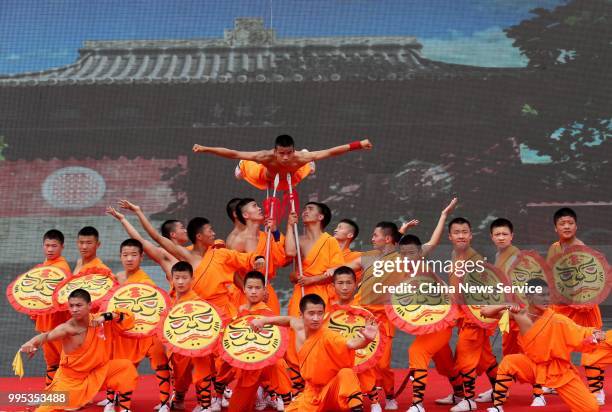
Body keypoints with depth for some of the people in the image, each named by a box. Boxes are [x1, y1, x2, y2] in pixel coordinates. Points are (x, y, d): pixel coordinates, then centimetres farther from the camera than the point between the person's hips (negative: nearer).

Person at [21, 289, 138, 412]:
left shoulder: (97, 319, -11)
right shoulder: (67, 328, -27)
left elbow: (129, 318, -10)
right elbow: (47, 336, -46)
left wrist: (106, 317, -27)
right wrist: (32, 342, -69)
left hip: (96, 372, 4)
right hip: (70, 377, -4)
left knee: (126, 366, -9)